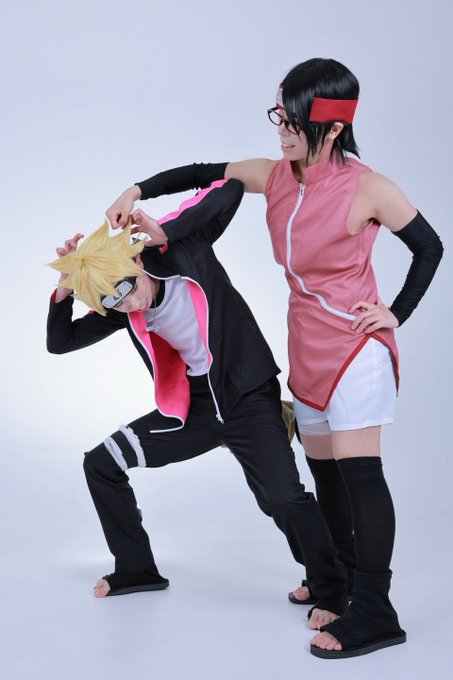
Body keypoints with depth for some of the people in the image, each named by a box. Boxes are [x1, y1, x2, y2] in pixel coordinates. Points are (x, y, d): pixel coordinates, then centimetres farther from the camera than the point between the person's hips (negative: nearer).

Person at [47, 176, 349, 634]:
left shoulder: (181, 251, -16)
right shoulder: (120, 310, -4)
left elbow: (231, 190, -20)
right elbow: (59, 342, 2)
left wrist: (165, 232, -27)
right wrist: (63, 291, -14)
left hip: (248, 399, -6)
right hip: (193, 408, 6)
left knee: (282, 497, -24)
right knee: (101, 464, 8)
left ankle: (330, 592, 3)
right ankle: (137, 569, 25)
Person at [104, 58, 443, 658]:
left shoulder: (368, 190, -14)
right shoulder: (275, 177, 2)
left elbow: (429, 248, -2)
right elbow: (203, 175, 12)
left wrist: (396, 315, -7)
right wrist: (138, 191, 3)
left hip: (355, 346, -6)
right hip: (308, 348, 7)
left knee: (359, 470, -8)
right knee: (324, 468, 15)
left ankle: (374, 613, -2)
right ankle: (342, 573, 33)